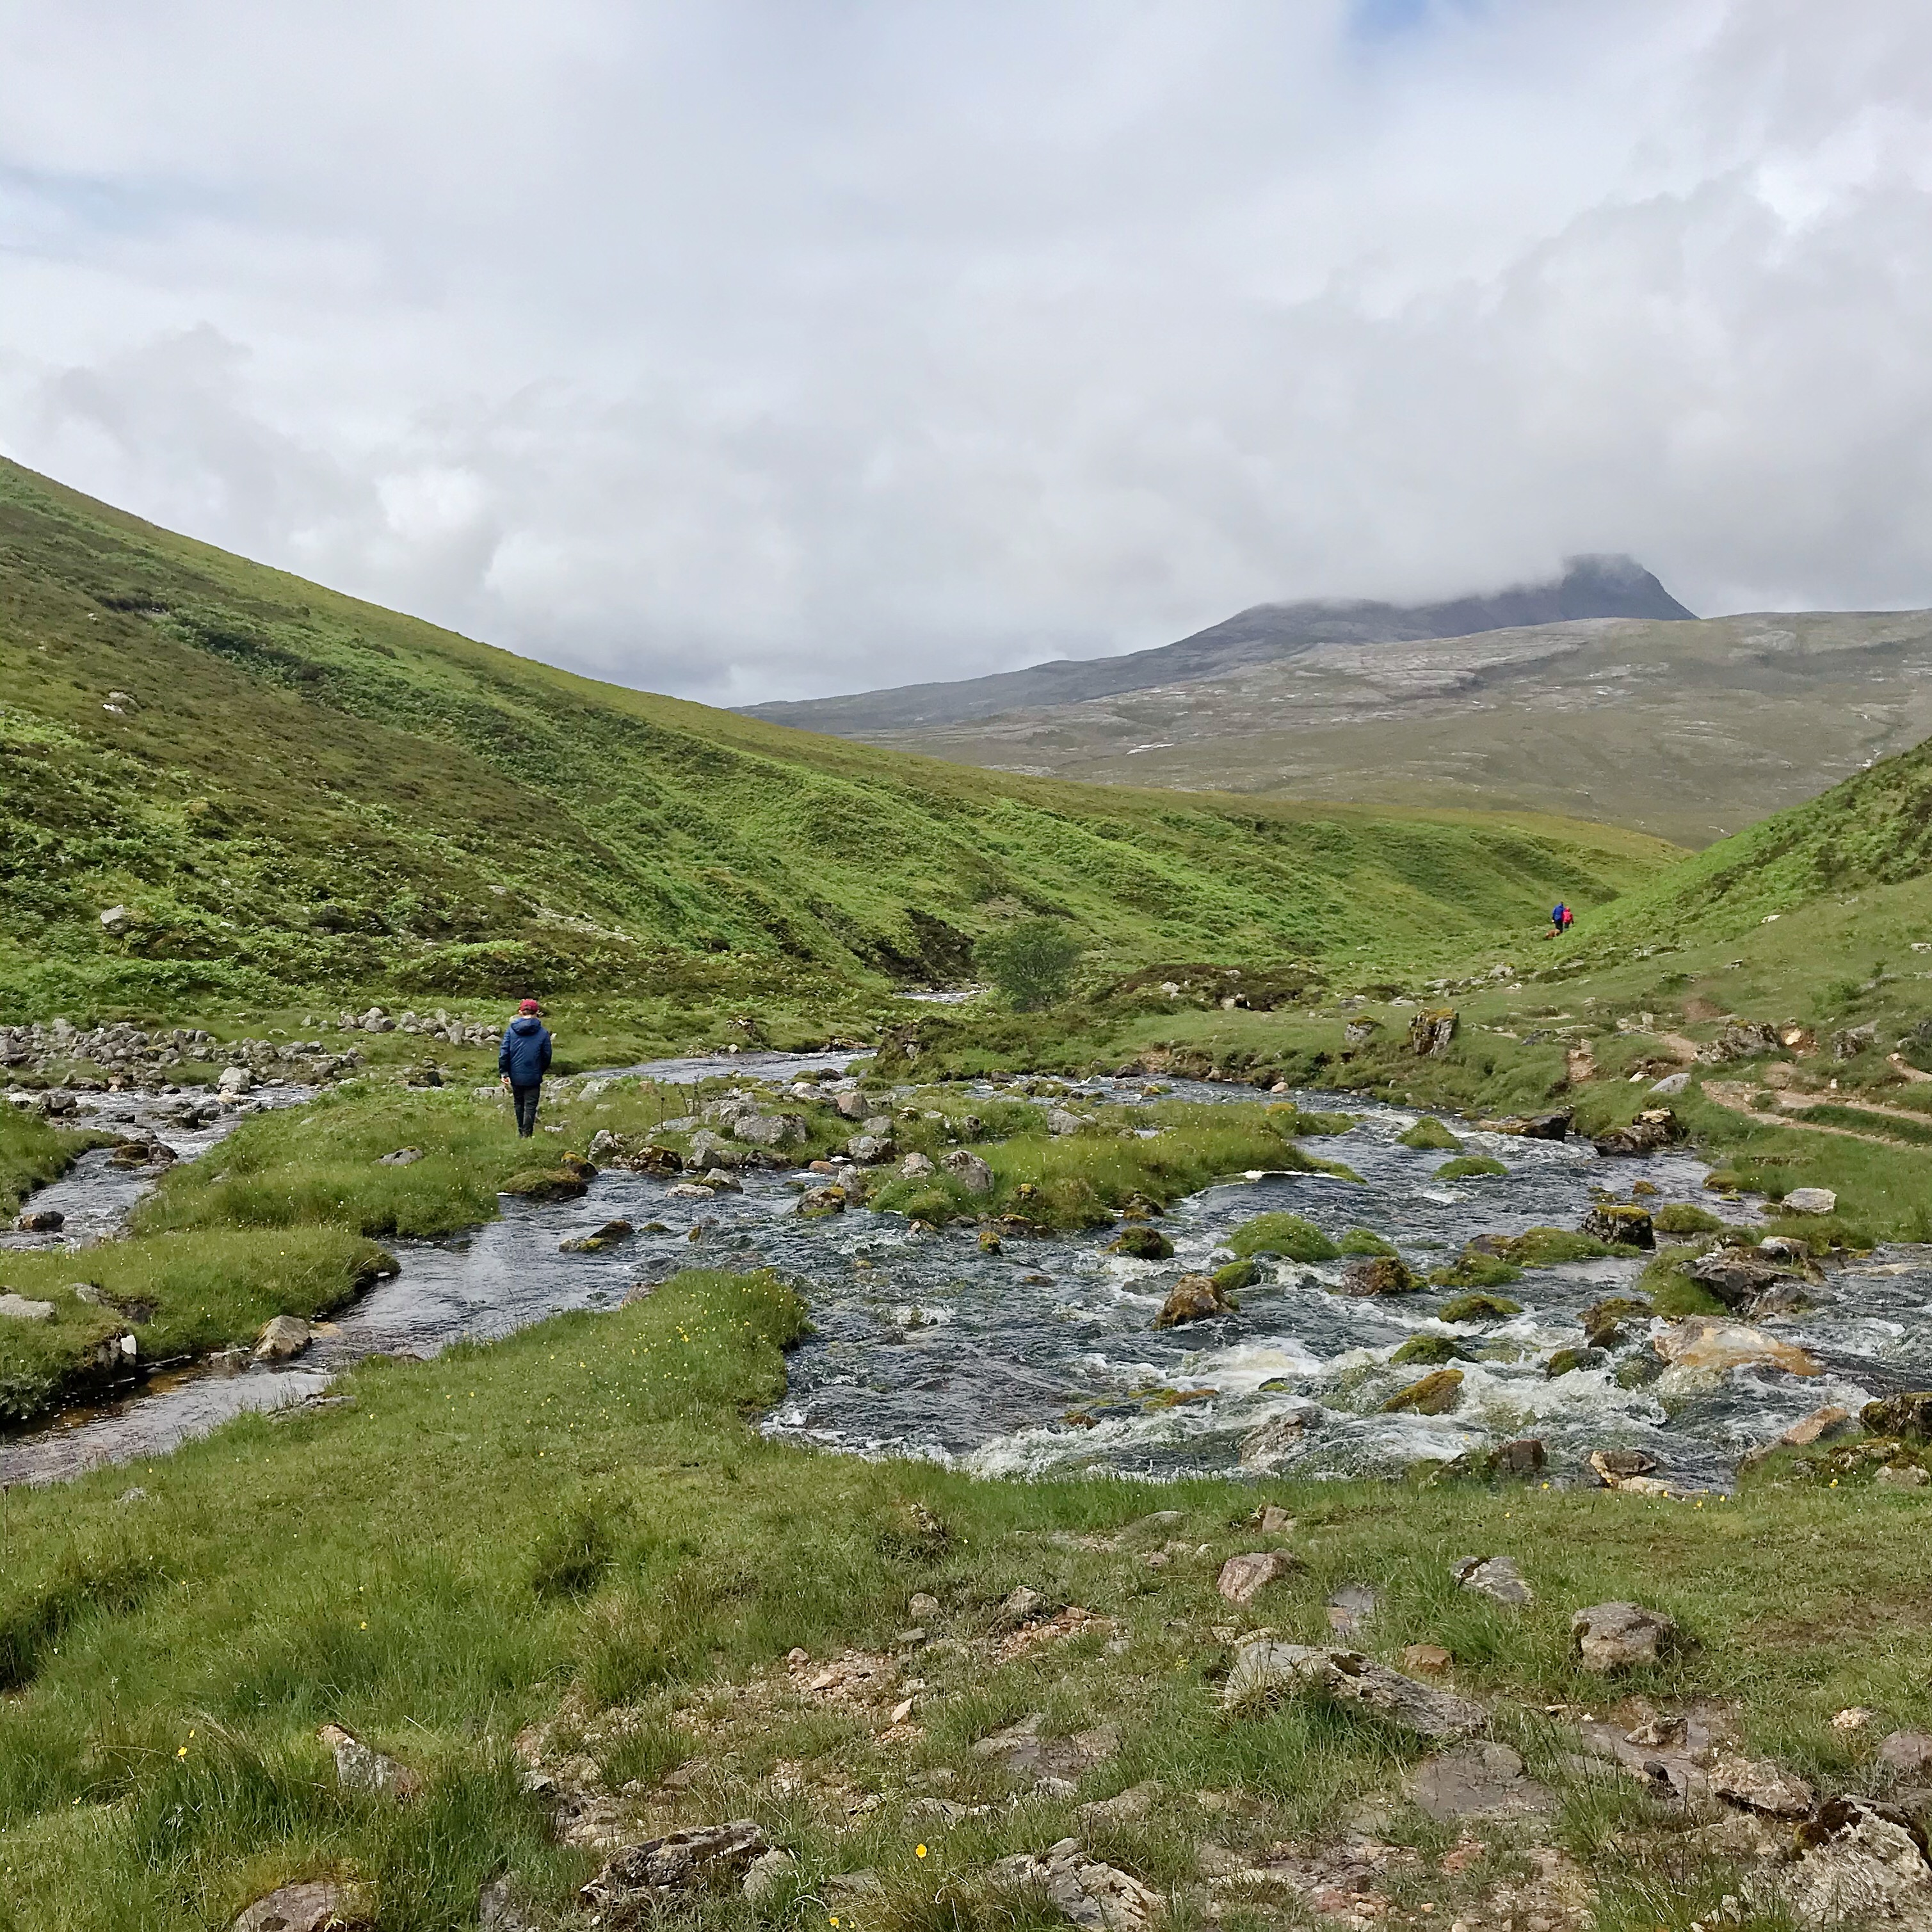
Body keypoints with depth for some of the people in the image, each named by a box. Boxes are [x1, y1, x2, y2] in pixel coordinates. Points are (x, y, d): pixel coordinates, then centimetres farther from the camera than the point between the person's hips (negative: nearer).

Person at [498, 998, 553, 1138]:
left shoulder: (511, 1029, -3)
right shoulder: (543, 1033, -5)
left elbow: (504, 1053, -6)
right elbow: (547, 1056, 0)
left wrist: (504, 1073, -2)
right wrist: (542, 1071, 17)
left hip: (515, 1075, 2)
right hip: (533, 1077, -2)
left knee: (519, 1104, 18)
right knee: (530, 1106, 4)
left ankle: (521, 1132, 28)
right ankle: (527, 1134, 1)